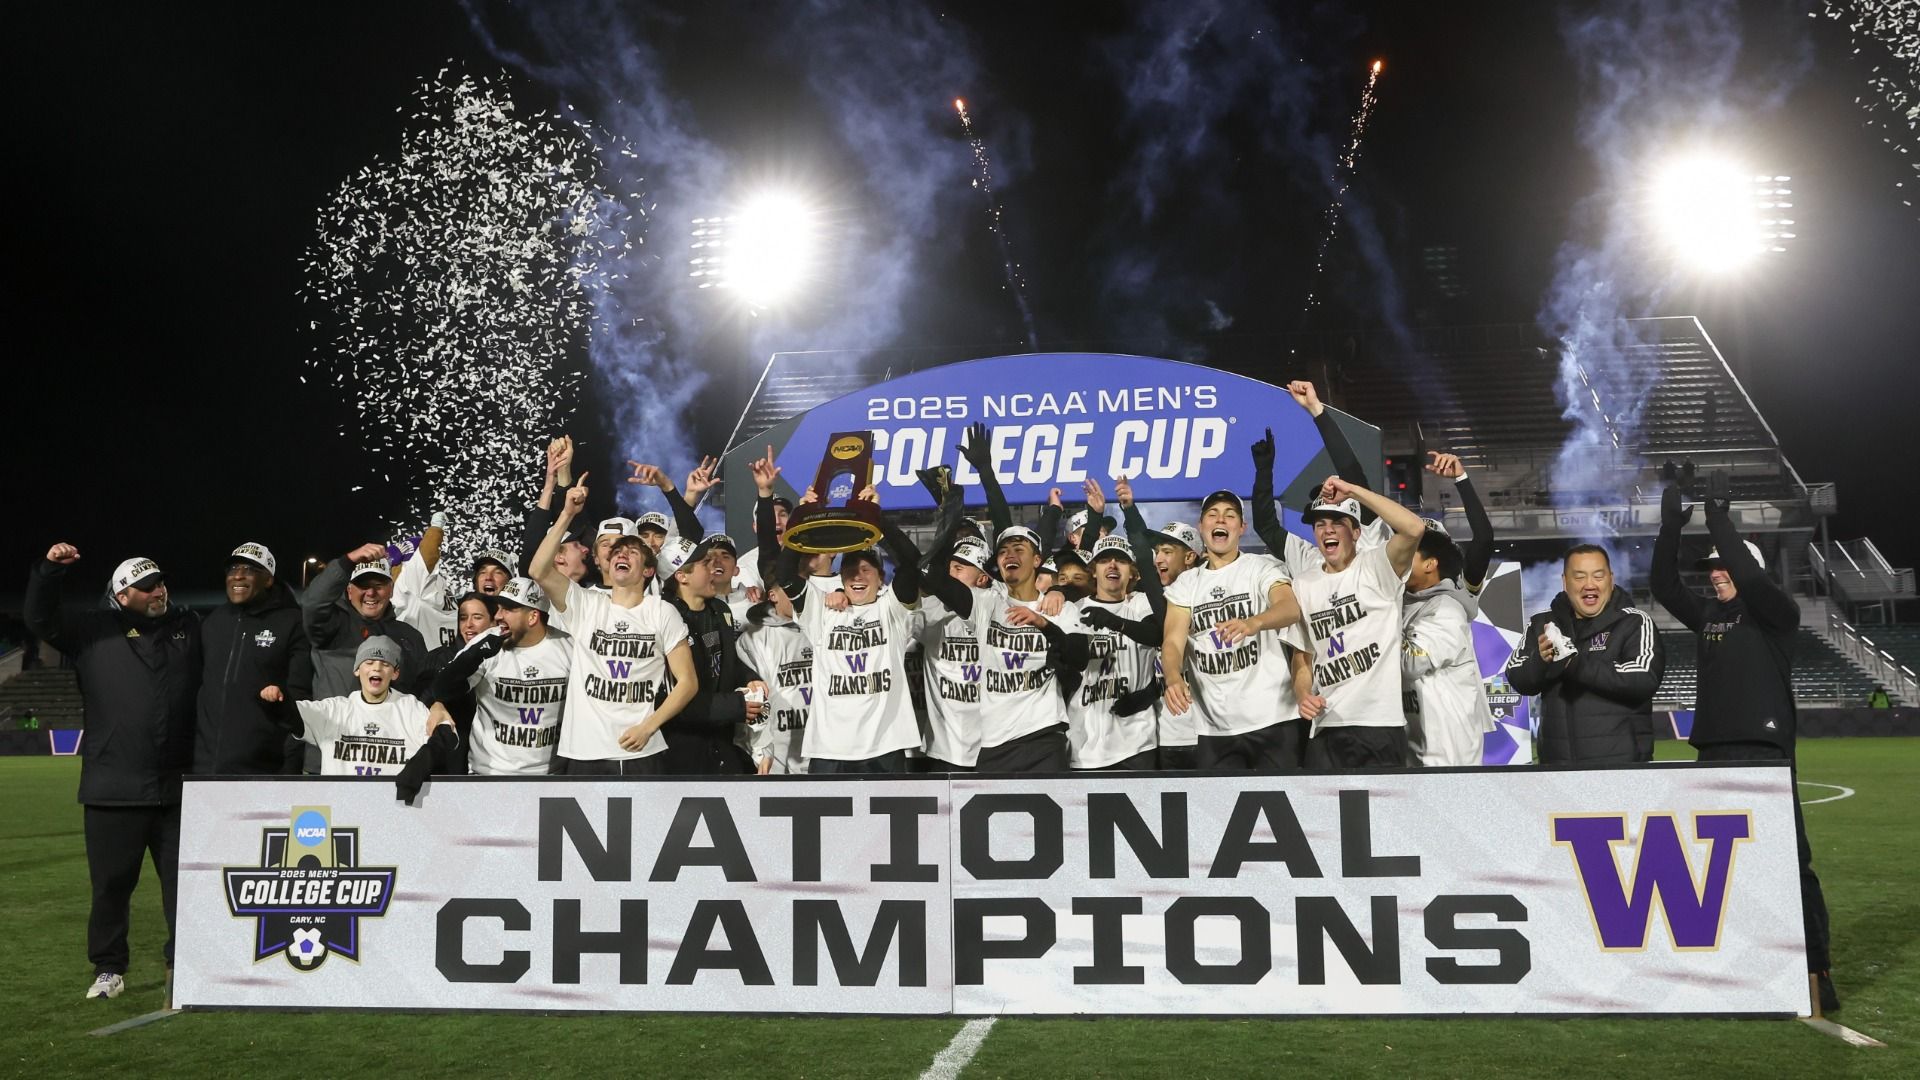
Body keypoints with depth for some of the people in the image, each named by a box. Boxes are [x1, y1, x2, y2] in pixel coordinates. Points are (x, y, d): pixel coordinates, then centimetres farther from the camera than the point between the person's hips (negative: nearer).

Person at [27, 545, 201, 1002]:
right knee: (111, 883, 7)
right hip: (113, 789, -1)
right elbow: (40, 619, -2)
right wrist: (49, 570, -15)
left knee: (183, 879, 5)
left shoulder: (189, 629, 10)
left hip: (177, 787, 1)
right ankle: (108, 970, 21)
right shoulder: (94, 631, 5)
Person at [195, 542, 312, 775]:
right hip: (205, 767, 5)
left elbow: (300, 697, -6)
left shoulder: (292, 624, -2)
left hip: (263, 770, -5)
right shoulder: (212, 622, 15)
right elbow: (194, 687, 20)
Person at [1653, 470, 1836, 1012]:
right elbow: (1664, 587, 7)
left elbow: (1750, 579, -20)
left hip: (1767, 753, -7)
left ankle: (1817, 971, -1)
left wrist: (1719, 519, -19)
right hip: (1715, 754, 7)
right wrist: (1671, 528, -2)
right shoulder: (1709, 615, 14)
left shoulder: (1777, 612, -2)